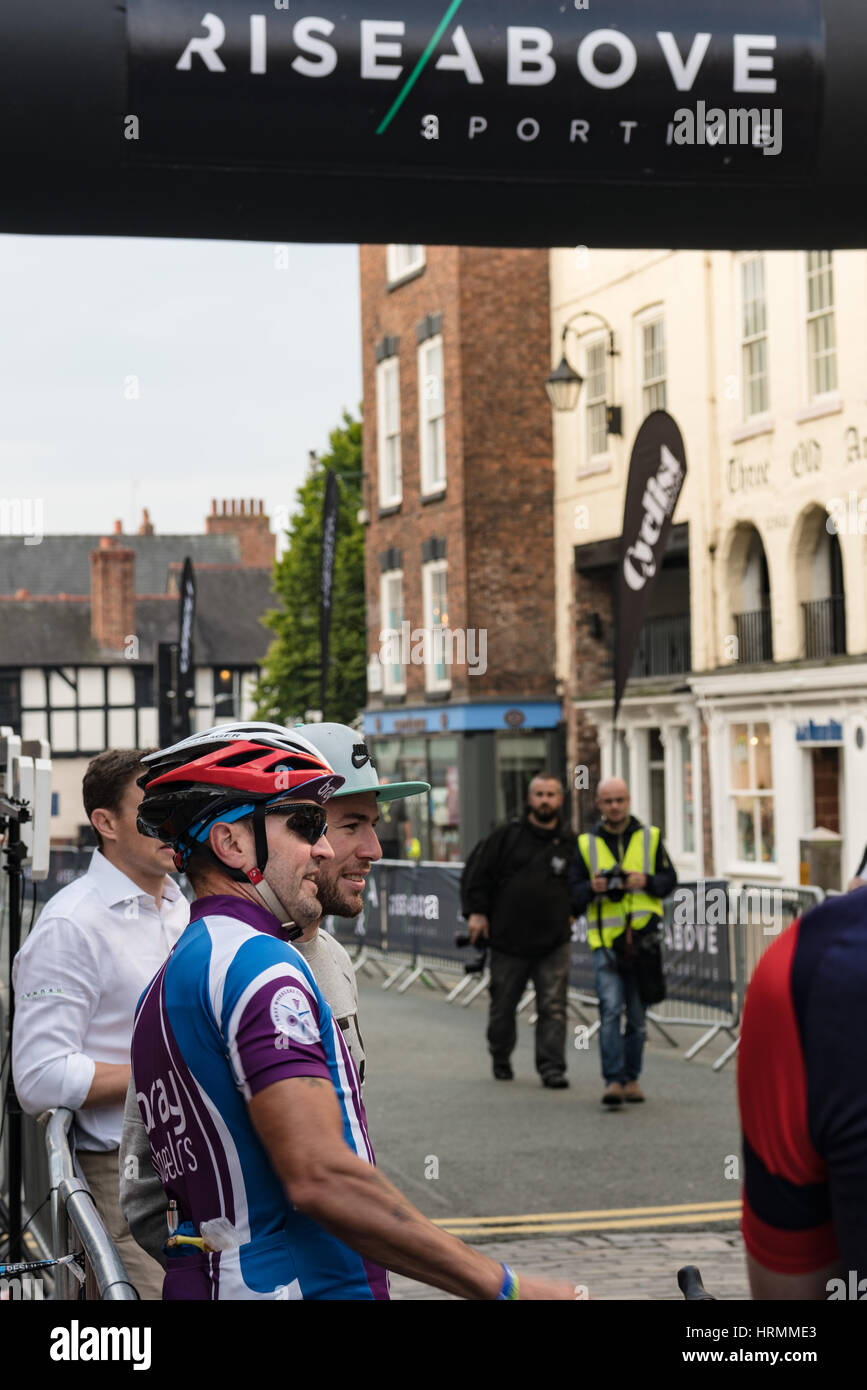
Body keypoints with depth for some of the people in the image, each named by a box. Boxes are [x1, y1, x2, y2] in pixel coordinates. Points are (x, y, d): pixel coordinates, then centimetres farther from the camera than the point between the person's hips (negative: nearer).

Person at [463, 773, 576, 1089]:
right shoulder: (506, 837, 3)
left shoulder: (569, 844, 8)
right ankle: (500, 1059, 30)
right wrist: (476, 911, -4)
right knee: (502, 1006, 10)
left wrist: (572, 913, 12)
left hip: (553, 943, 1)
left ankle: (552, 1067, -2)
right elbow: (481, 875, 3)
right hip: (508, 941, 0)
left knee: (553, 1008, -6)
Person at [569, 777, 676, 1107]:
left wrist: (646, 881, -12)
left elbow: (670, 880, 8)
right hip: (605, 940, -1)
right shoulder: (586, 844, 8)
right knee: (610, 1009, -13)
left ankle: (631, 1077, 19)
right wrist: (592, 888, -14)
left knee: (637, 1015, 7)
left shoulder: (649, 837, 9)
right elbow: (573, 893, 8)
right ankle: (613, 1080, -14)